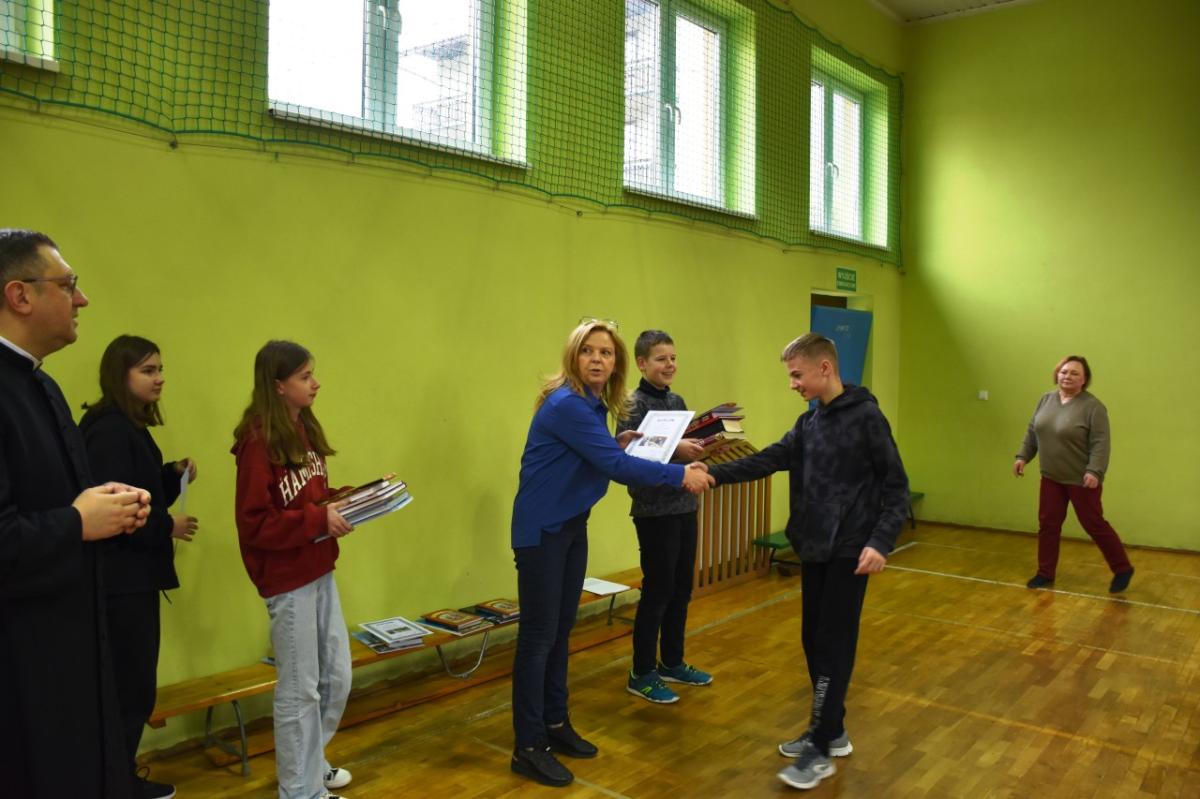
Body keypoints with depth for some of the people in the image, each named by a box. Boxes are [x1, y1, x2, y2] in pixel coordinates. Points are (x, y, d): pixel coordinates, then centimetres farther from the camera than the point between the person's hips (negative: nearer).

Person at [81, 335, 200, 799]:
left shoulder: (130, 427, 13)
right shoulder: (109, 430, -18)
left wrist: (175, 475, 1)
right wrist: (168, 527, -14)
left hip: (135, 575, 10)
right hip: (119, 578, -10)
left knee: (132, 687, 16)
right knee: (130, 690, -1)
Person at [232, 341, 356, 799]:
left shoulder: (305, 429, 6)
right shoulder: (259, 441, -18)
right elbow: (254, 523, -19)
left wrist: (340, 506, -1)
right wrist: (318, 520, -21)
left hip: (320, 572, 8)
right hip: (288, 581, -8)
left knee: (336, 679, 17)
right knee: (300, 688, 6)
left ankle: (310, 762, 38)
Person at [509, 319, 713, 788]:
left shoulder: (595, 404, 6)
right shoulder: (566, 404, -22)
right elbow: (615, 466, -27)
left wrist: (618, 446, -4)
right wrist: (681, 475, -24)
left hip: (573, 526, 9)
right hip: (541, 530, -9)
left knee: (561, 630, 16)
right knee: (539, 636, -2)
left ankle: (555, 724, 29)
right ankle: (528, 747, 9)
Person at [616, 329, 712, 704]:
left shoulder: (677, 401, 11)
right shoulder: (634, 403, -12)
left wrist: (699, 448, -4)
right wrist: (674, 449, -30)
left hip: (683, 506, 7)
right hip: (654, 511, -7)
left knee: (682, 588, 14)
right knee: (658, 589, 0)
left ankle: (672, 662, 30)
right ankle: (641, 674, 14)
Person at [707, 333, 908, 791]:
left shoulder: (865, 417, -11)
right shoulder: (809, 423, 10)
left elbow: (896, 486, -11)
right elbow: (769, 460, 3)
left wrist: (881, 541, -21)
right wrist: (715, 474, -9)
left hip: (849, 553, -7)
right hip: (813, 550, 7)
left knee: (834, 644, -3)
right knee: (813, 640, 12)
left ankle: (821, 750, 7)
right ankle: (831, 732, 27)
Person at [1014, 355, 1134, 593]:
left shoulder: (1093, 407, -15)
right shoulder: (1045, 400, 4)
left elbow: (1100, 444, -19)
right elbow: (1032, 432, 11)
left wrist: (1094, 472, -27)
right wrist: (1023, 456, 6)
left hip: (1081, 480, -6)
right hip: (1051, 477, 6)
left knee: (1094, 525, 2)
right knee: (1048, 524, 6)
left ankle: (1123, 569, 19)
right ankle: (1045, 573, 14)